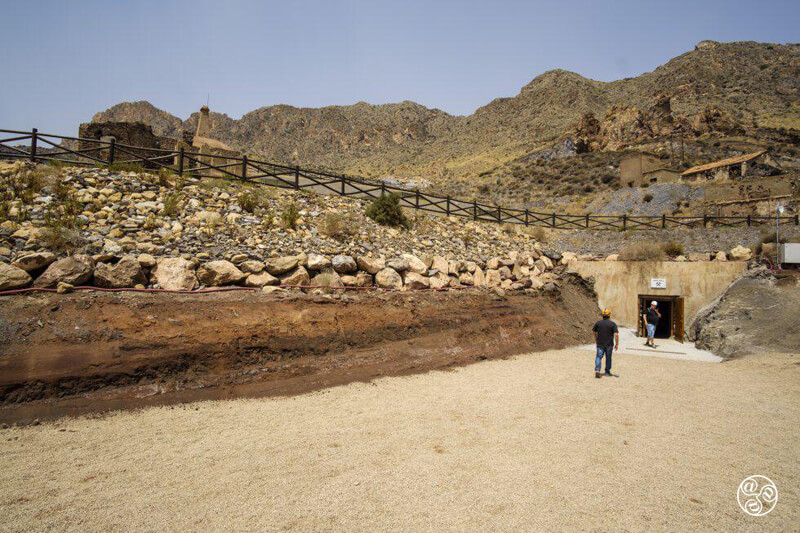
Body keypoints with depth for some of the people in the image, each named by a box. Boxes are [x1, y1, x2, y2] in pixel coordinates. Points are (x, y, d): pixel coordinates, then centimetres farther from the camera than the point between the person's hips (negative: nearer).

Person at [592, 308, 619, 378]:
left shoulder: (598, 323, -1)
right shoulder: (613, 324, -8)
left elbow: (594, 331, 12)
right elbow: (616, 334, -15)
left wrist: (596, 339, 28)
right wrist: (617, 344, -7)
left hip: (600, 344, 1)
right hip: (609, 344, -1)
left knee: (599, 357, 2)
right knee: (608, 358, 14)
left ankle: (597, 369, -17)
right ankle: (607, 372, 23)